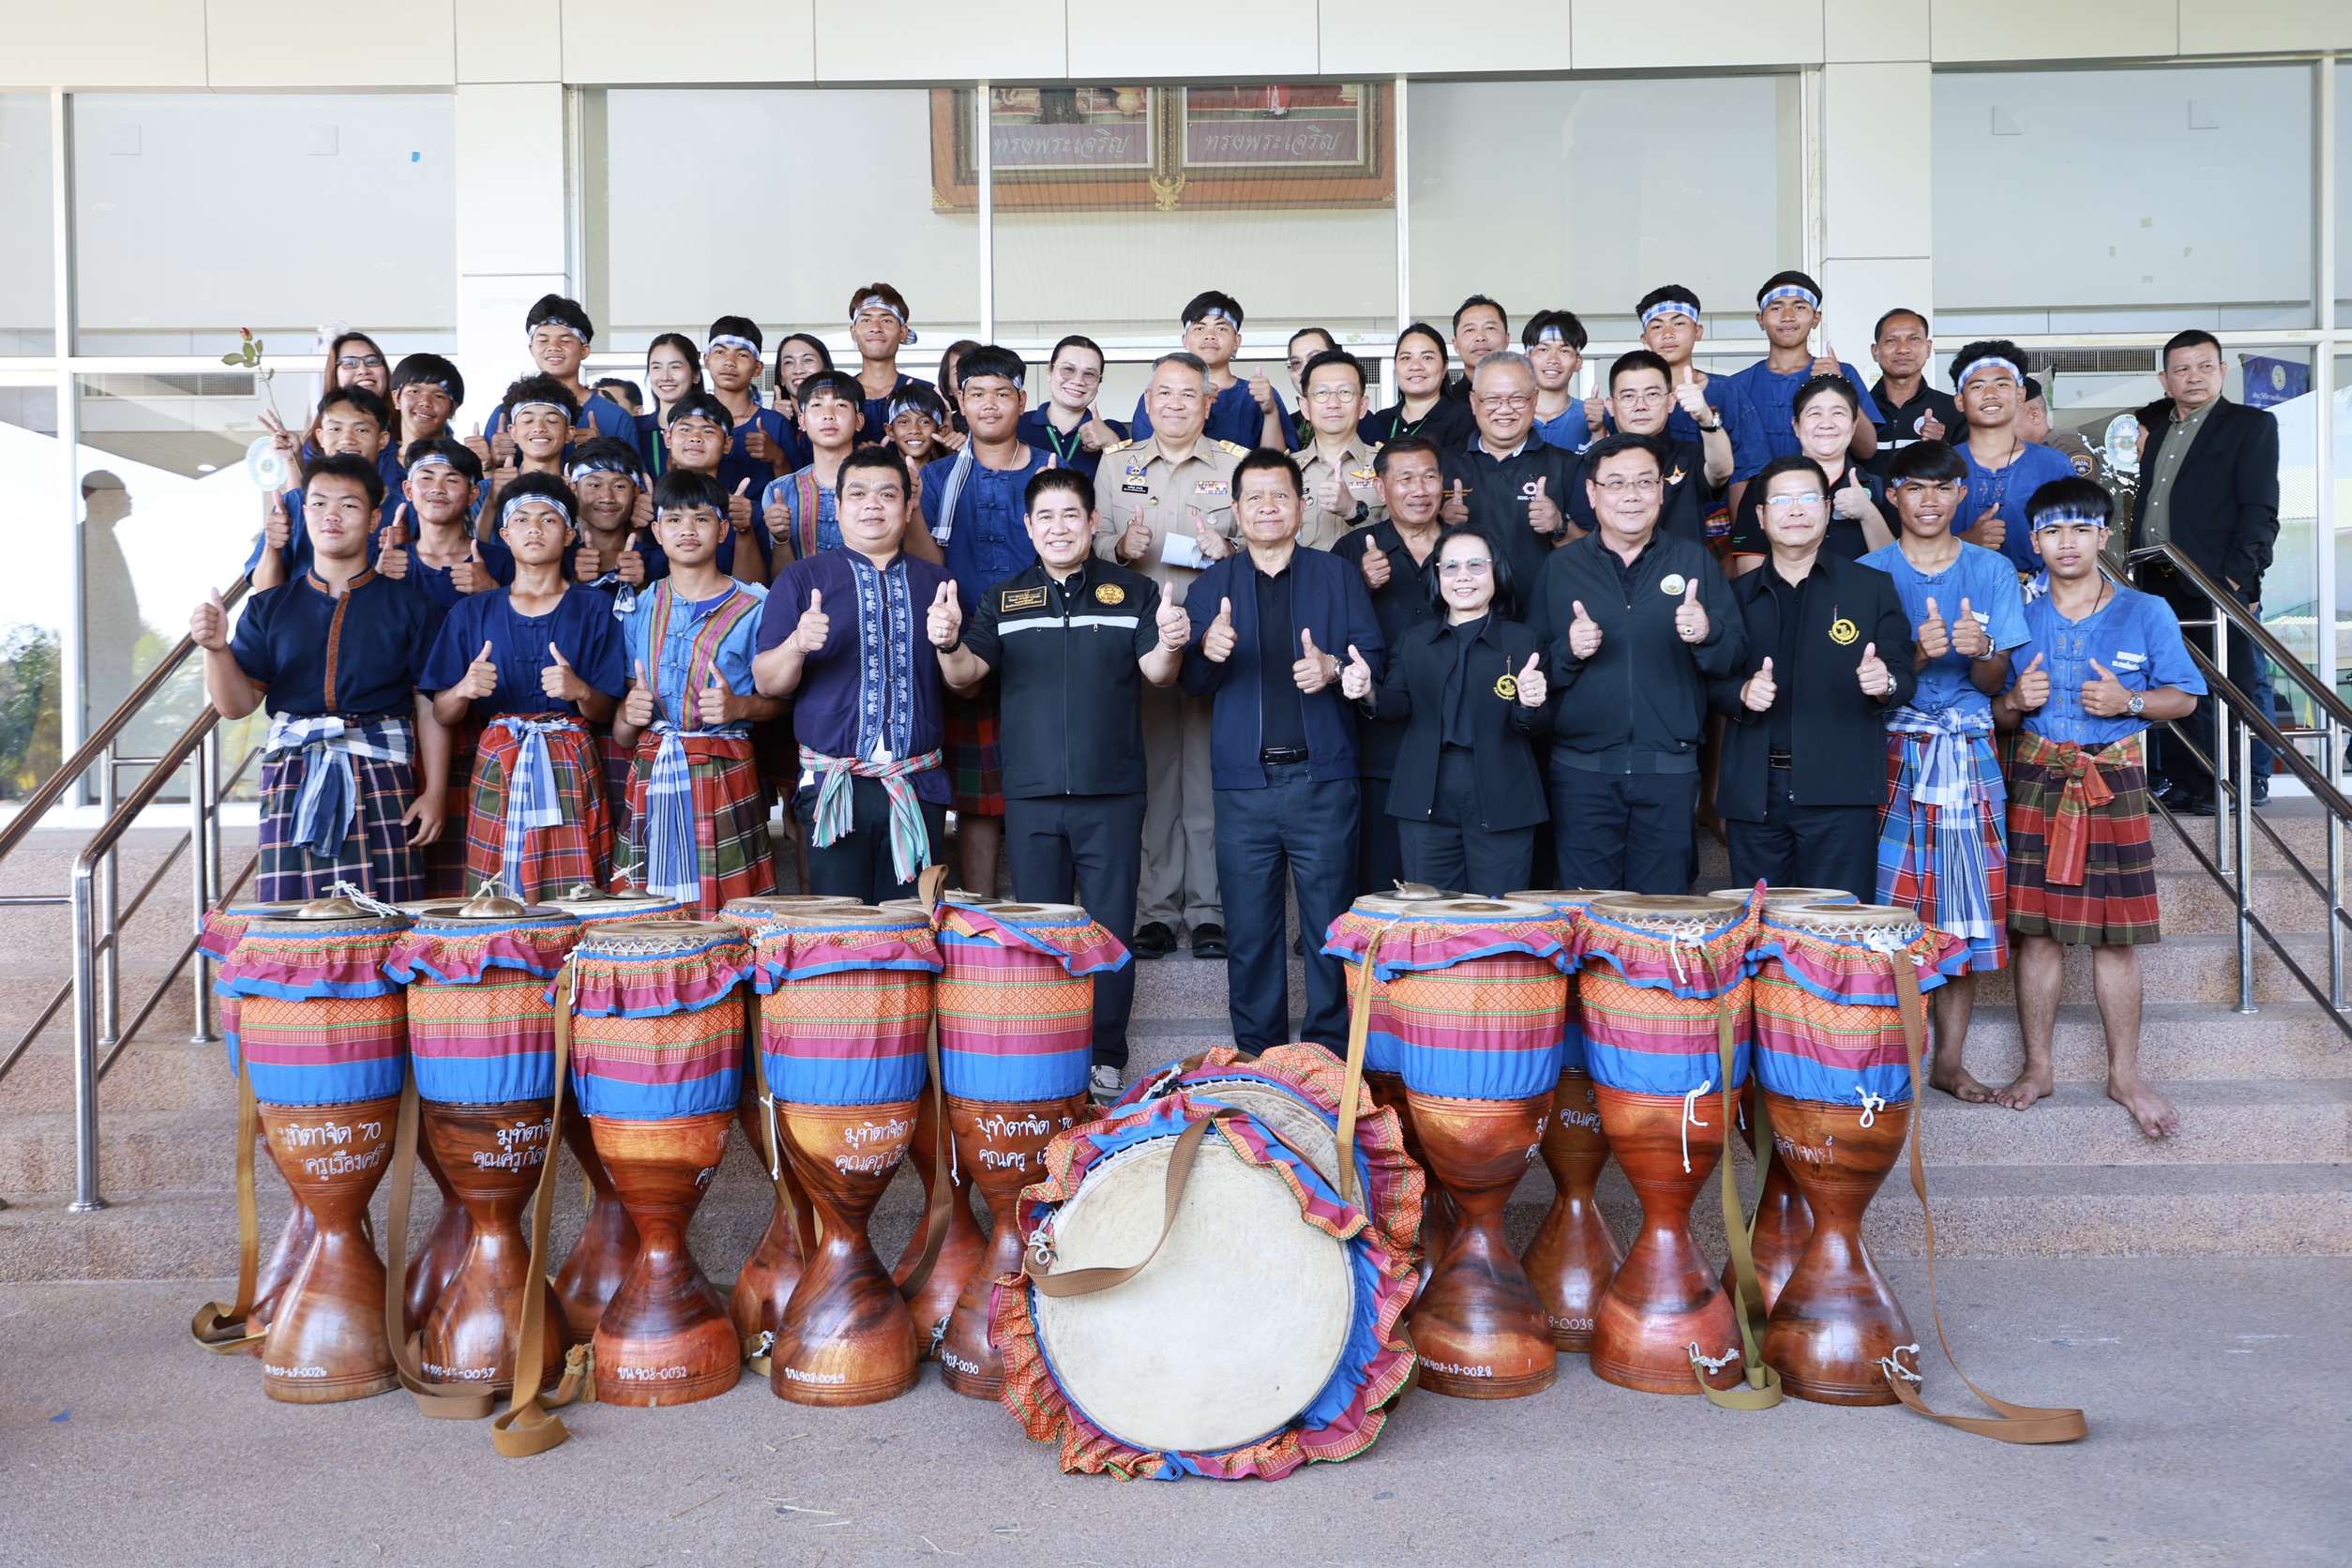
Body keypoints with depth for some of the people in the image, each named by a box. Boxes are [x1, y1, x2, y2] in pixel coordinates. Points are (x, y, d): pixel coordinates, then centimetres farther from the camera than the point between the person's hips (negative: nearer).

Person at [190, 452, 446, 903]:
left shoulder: (405, 607, 6)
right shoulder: (271, 607, 12)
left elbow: (430, 708, 2)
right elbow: (238, 704, 7)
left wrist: (434, 793, -5)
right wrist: (216, 648, -11)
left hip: (381, 783, -2)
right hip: (292, 782, 2)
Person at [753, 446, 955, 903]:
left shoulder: (934, 582, 13)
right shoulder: (800, 579, 6)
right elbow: (767, 683, 2)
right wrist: (797, 645, -18)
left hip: (920, 786, 2)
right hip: (835, 784, -2)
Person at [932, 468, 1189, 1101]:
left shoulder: (1132, 591, 6)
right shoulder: (1003, 598, 10)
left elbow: (1155, 671, -2)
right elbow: (967, 675, 0)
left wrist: (1171, 646, -26)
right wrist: (949, 645, -22)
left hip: (1111, 792, -1)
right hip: (1030, 792, 1)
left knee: (1110, 926, 3)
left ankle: (1107, 1059, 14)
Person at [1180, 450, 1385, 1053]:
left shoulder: (1339, 576, 10)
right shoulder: (1212, 585, 12)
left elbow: (1375, 658, 5)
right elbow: (1192, 682, 5)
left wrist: (1333, 667, -16)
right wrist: (1208, 651, -17)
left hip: (1323, 780, -1)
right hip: (1243, 784, 1)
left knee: (1330, 924, 1)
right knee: (1249, 928, 4)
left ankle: (1330, 1054, 12)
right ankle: (1256, 1055, 15)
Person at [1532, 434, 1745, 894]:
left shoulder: (1695, 562, 7)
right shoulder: (1560, 567, 7)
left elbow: (1735, 657, 1)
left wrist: (1706, 634, -19)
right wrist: (1569, 650, -16)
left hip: (1670, 771, 0)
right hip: (1582, 770, 0)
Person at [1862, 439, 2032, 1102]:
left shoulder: (1993, 570, 9)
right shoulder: (1870, 573, 4)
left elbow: (1994, 681, 6)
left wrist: (1979, 648, -17)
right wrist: (1917, 652, -21)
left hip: (1969, 755, 2)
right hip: (1892, 754, -2)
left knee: (1968, 905, 1)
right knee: (1889, 904, -6)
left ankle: (1950, 1059, 9)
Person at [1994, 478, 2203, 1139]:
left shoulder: (2145, 612, 4)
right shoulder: (2021, 619, 8)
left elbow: (2183, 697, 5)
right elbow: (1998, 714, 13)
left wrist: (2128, 701, -13)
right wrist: (2015, 700, -9)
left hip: (2114, 780, -1)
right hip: (2037, 779, 1)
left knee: (2115, 935, 1)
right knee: (2035, 927, 1)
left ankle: (2125, 1074, 12)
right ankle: (2037, 1067, 12)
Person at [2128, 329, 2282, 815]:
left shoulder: (2252, 425, 2)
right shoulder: (2158, 433, 19)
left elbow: (2260, 510, -7)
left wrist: (2237, 576, -17)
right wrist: (2135, 573, 10)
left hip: (2220, 583, -5)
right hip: (2159, 585, 6)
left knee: (2238, 684, 0)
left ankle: (2249, 783, 9)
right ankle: (2187, 785, 14)